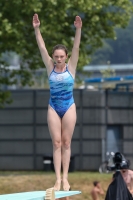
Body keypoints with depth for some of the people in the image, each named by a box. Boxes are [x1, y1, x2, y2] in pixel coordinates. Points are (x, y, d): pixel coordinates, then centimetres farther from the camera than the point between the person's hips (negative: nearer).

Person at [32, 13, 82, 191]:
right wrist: (36, 29, -14)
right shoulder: (50, 67, 0)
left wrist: (78, 29, -25)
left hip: (69, 107, -1)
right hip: (53, 108, 1)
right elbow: (42, 48, -6)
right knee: (56, 143, -2)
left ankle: (65, 178, 3)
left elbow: (76, 48, -13)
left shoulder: (70, 67, -3)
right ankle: (58, 178, -5)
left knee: (66, 143, 2)